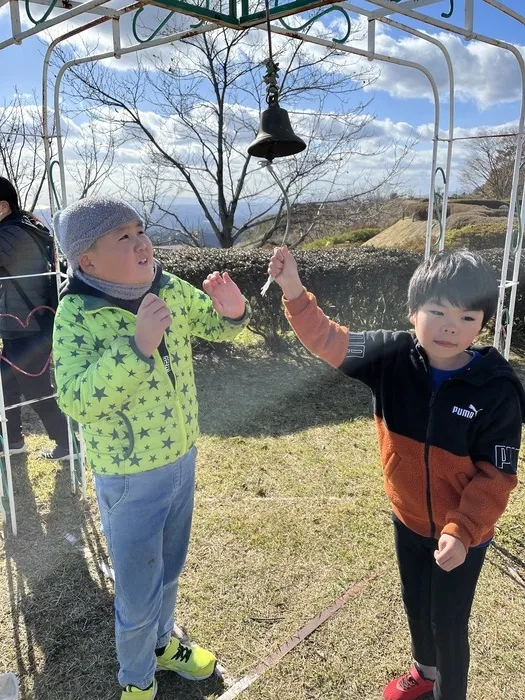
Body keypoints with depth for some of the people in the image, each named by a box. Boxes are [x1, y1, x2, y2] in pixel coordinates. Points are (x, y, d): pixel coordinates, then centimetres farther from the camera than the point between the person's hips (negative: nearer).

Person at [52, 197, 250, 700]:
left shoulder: (169, 289, -7)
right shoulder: (76, 314, -22)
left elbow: (214, 326, 7)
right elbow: (76, 402, -30)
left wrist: (232, 310, -15)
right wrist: (137, 346, -41)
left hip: (182, 458, 5)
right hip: (129, 478, -5)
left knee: (169, 569, 27)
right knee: (137, 592, 16)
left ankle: (162, 644, 56)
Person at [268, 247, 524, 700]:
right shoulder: (394, 357, -17)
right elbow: (329, 340, -16)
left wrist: (462, 531, -24)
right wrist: (293, 291, -30)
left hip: (463, 531, -4)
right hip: (408, 518, 4)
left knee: (448, 621, 15)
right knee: (415, 604, 27)